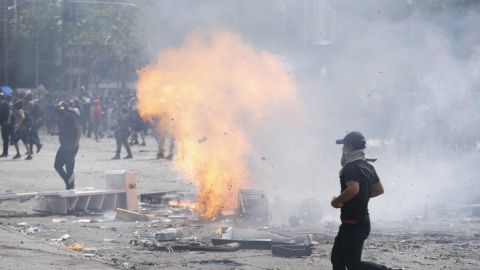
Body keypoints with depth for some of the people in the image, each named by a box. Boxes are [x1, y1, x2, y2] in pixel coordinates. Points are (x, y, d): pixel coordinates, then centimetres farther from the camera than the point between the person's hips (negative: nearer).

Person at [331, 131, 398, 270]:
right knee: (337, 258, 15)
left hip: (353, 224, -10)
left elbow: (353, 189, -34)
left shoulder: (351, 167, -18)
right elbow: (379, 190, 19)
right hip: (363, 221, 10)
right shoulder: (368, 166, 11)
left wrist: (337, 201, -19)